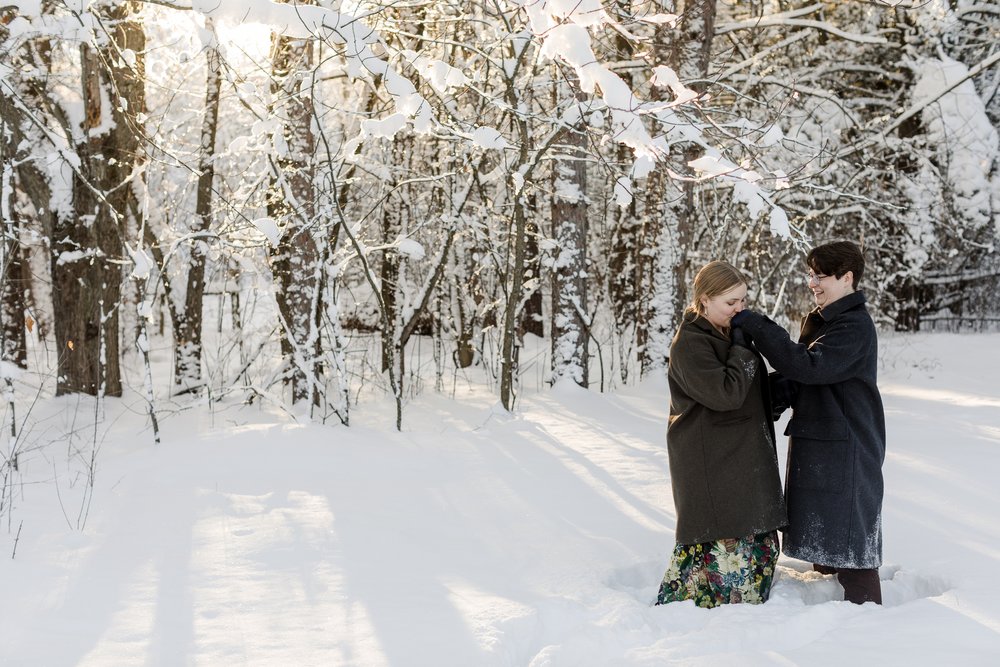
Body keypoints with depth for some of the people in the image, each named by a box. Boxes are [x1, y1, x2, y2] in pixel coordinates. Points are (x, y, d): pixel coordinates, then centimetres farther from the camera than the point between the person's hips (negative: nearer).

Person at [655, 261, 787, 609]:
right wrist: (744, 347, -19)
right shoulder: (689, 343, -16)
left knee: (762, 541, 13)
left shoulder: (730, 335, 13)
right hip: (709, 465, -9)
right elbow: (725, 393, -25)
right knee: (723, 541, -10)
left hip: (745, 459, 10)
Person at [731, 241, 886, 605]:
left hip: (845, 449, -9)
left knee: (847, 539, -6)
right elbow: (797, 379, 15)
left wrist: (757, 327, -27)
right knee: (821, 538, 17)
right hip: (815, 441, 9)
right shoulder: (817, 320, 14)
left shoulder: (855, 327, -16)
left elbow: (810, 366, -28)